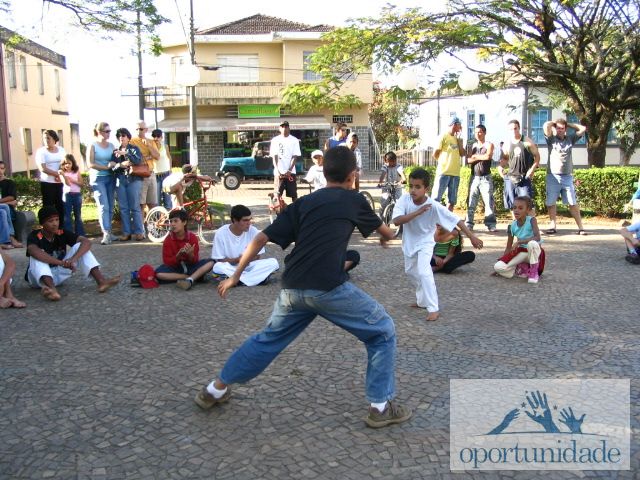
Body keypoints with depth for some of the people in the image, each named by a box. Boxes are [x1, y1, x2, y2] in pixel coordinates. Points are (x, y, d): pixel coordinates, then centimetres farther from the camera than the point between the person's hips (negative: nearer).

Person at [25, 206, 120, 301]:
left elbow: (87, 242, -20)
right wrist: (62, 263, -49)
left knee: (79, 246, -14)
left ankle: (101, 281, -32)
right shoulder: (34, 236, -17)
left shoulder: (62, 233, -7)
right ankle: (51, 288, -58)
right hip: (40, 277, -3)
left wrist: (73, 259, -39)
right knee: (37, 257, -33)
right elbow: (34, 251, -41)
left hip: (59, 273, 3)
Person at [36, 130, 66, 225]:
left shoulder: (61, 150, 9)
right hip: (47, 183, -4)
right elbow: (43, 168, -13)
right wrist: (57, 174, -15)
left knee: (60, 205, 6)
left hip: (60, 183, 4)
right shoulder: (41, 151, -3)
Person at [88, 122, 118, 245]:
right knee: (103, 206, -14)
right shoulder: (93, 146, -2)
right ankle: (106, 234, -18)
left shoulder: (111, 145, 10)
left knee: (110, 207, 6)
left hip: (111, 178, 5)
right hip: (98, 179, -5)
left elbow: (116, 161, 13)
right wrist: (106, 167, -15)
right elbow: (91, 164, -8)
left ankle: (109, 232, 14)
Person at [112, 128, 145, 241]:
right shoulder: (115, 152, 15)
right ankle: (126, 232, 5)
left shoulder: (134, 149, 8)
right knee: (123, 208, 1)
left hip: (133, 179, -3)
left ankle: (139, 232, -3)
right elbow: (112, 166, 7)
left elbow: (138, 161, -9)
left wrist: (126, 153, -19)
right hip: (120, 181, 3)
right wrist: (120, 165, -13)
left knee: (135, 207, -6)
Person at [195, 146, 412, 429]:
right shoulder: (353, 200, 11)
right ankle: (381, 407, 14)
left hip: (292, 289, 5)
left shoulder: (303, 203, 18)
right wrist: (387, 236, 55)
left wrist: (235, 276, 20)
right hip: (329, 288, -5)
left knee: (269, 338, 27)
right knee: (382, 332, 14)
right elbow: (385, 232, 30)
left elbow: (261, 239, 12)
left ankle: (215, 390, 38)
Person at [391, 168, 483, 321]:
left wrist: (472, 237, -28)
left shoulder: (434, 206, -30)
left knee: (423, 272, -23)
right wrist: (417, 212, -42)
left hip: (425, 242, -5)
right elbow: (396, 221, -34)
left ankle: (434, 309, -14)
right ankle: (422, 300, 43)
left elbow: (456, 220, -26)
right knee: (410, 271, 21)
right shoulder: (405, 199, -24)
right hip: (409, 241, 5)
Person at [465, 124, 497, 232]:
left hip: (486, 178, -3)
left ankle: (491, 225, -8)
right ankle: (469, 224, 3)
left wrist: (476, 156, -3)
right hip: (474, 177, 3)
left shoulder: (489, 145, 3)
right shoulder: (473, 146, 14)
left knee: (489, 201, -8)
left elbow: (488, 156, -17)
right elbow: (468, 160, 2)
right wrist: (482, 157, -8)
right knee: (471, 202, 0)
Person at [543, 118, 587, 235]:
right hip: (553, 176, -1)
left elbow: (583, 129, 10)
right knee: (551, 202, 1)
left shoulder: (570, 138, 13)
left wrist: (568, 124, 13)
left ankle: (580, 227, 0)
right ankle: (552, 226, 11)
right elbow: (546, 126, -12)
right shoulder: (551, 139, 4)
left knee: (573, 203, -1)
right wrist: (554, 123, 7)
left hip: (567, 176, 1)